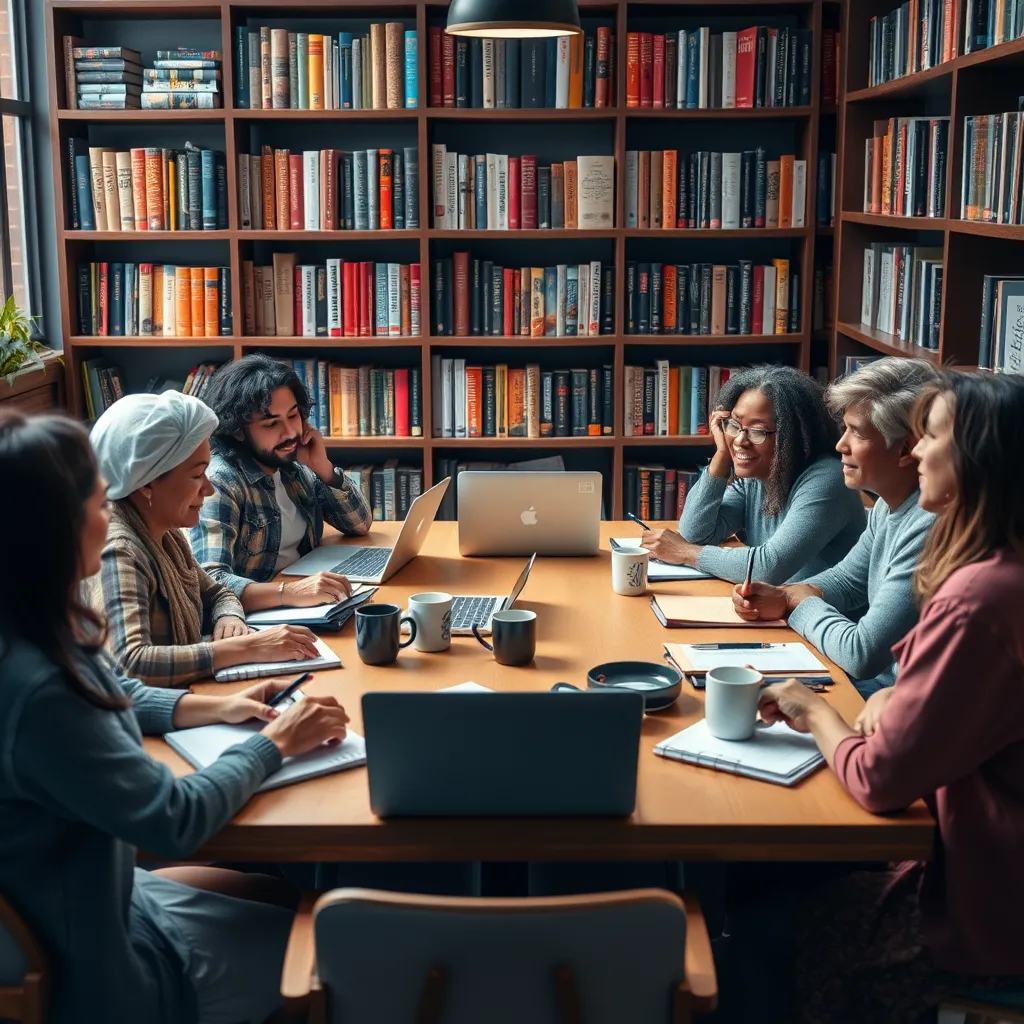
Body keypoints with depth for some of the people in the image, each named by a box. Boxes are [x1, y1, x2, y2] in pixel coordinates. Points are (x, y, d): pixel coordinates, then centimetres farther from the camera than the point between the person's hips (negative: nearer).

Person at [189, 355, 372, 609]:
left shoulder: (294, 468, 5)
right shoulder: (220, 482, -16)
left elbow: (360, 524, 11)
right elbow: (208, 584, -28)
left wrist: (321, 466, -4)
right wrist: (289, 592, -42)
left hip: (306, 605, 7)